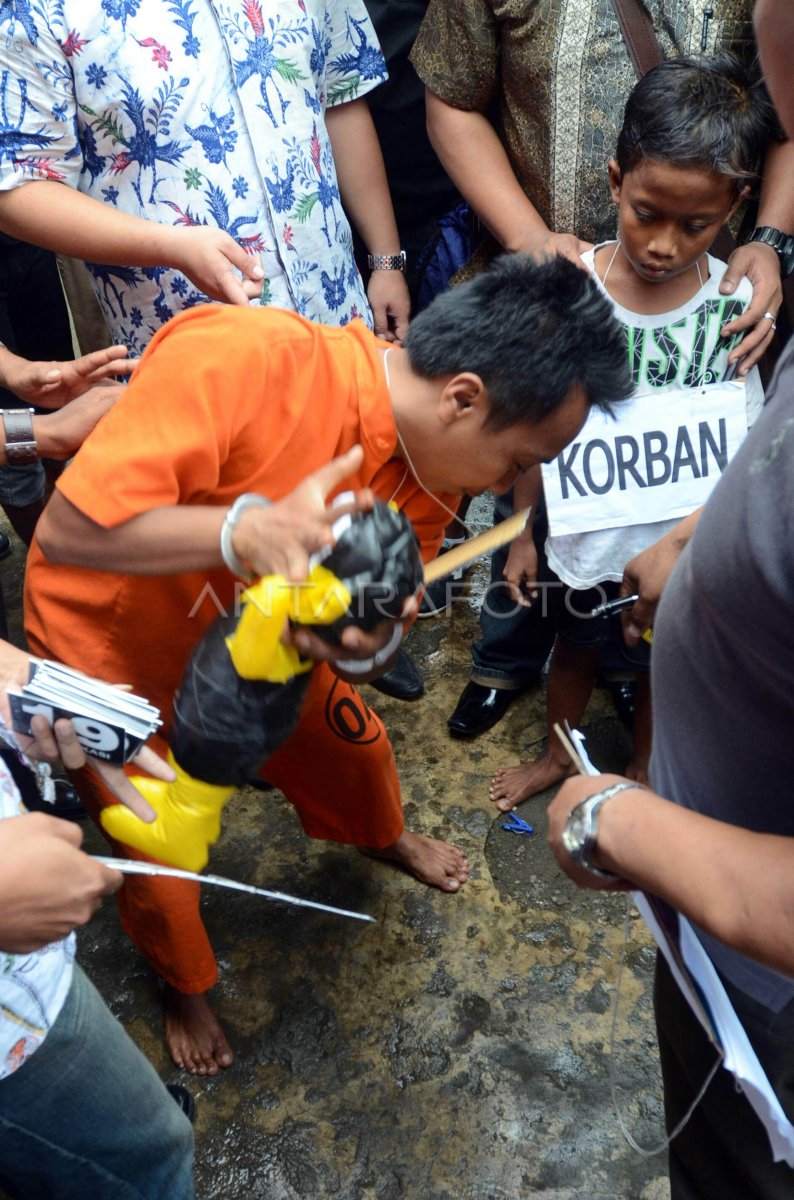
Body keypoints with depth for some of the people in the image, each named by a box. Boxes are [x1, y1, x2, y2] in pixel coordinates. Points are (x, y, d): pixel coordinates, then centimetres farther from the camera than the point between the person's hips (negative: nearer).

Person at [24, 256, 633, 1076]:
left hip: (255, 634, 5)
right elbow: (68, 530, -38)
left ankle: (384, 837, 56)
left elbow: (380, 611, -11)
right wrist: (247, 529, -49)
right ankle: (184, 985, 43)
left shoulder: (433, 461, -17)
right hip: (111, 638, -5)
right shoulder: (241, 362, -39)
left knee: (349, 744, 20)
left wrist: (359, 633, -34)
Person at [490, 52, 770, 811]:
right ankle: (559, 753, 54)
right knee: (573, 648, 25)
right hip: (586, 540, 1)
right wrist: (521, 533, -1)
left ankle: (642, 771, 52)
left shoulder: (739, 306, -17)